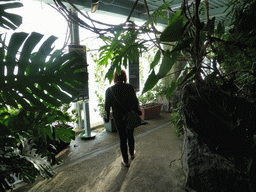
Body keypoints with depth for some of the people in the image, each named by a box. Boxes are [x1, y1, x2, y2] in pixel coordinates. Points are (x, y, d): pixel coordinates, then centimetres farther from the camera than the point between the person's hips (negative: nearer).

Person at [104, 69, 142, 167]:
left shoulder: (109, 90, -13)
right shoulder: (130, 87, -11)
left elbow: (107, 106, -5)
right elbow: (135, 101, -3)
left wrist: (107, 117, 9)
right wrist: (137, 112, 14)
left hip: (118, 118, -1)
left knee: (122, 139, 11)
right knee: (130, 136, 22)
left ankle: (126, 161, 24)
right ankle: (132, 154, 44)